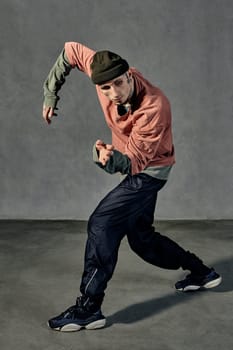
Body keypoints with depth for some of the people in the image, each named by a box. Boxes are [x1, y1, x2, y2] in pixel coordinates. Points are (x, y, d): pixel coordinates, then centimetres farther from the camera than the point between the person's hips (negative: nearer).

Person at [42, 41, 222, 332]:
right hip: (137, 169, 8)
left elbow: (133, 162, -32)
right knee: (140, 237, 17)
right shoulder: (105, 76, -19)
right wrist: (50, 95, -3)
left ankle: (88, 309, -14)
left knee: (101, 224, -19)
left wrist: (110, 159, -54)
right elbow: (71, 51, -3)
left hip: (149, 171, -8)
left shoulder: (154, 107, -34)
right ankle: (202, 273, 34)